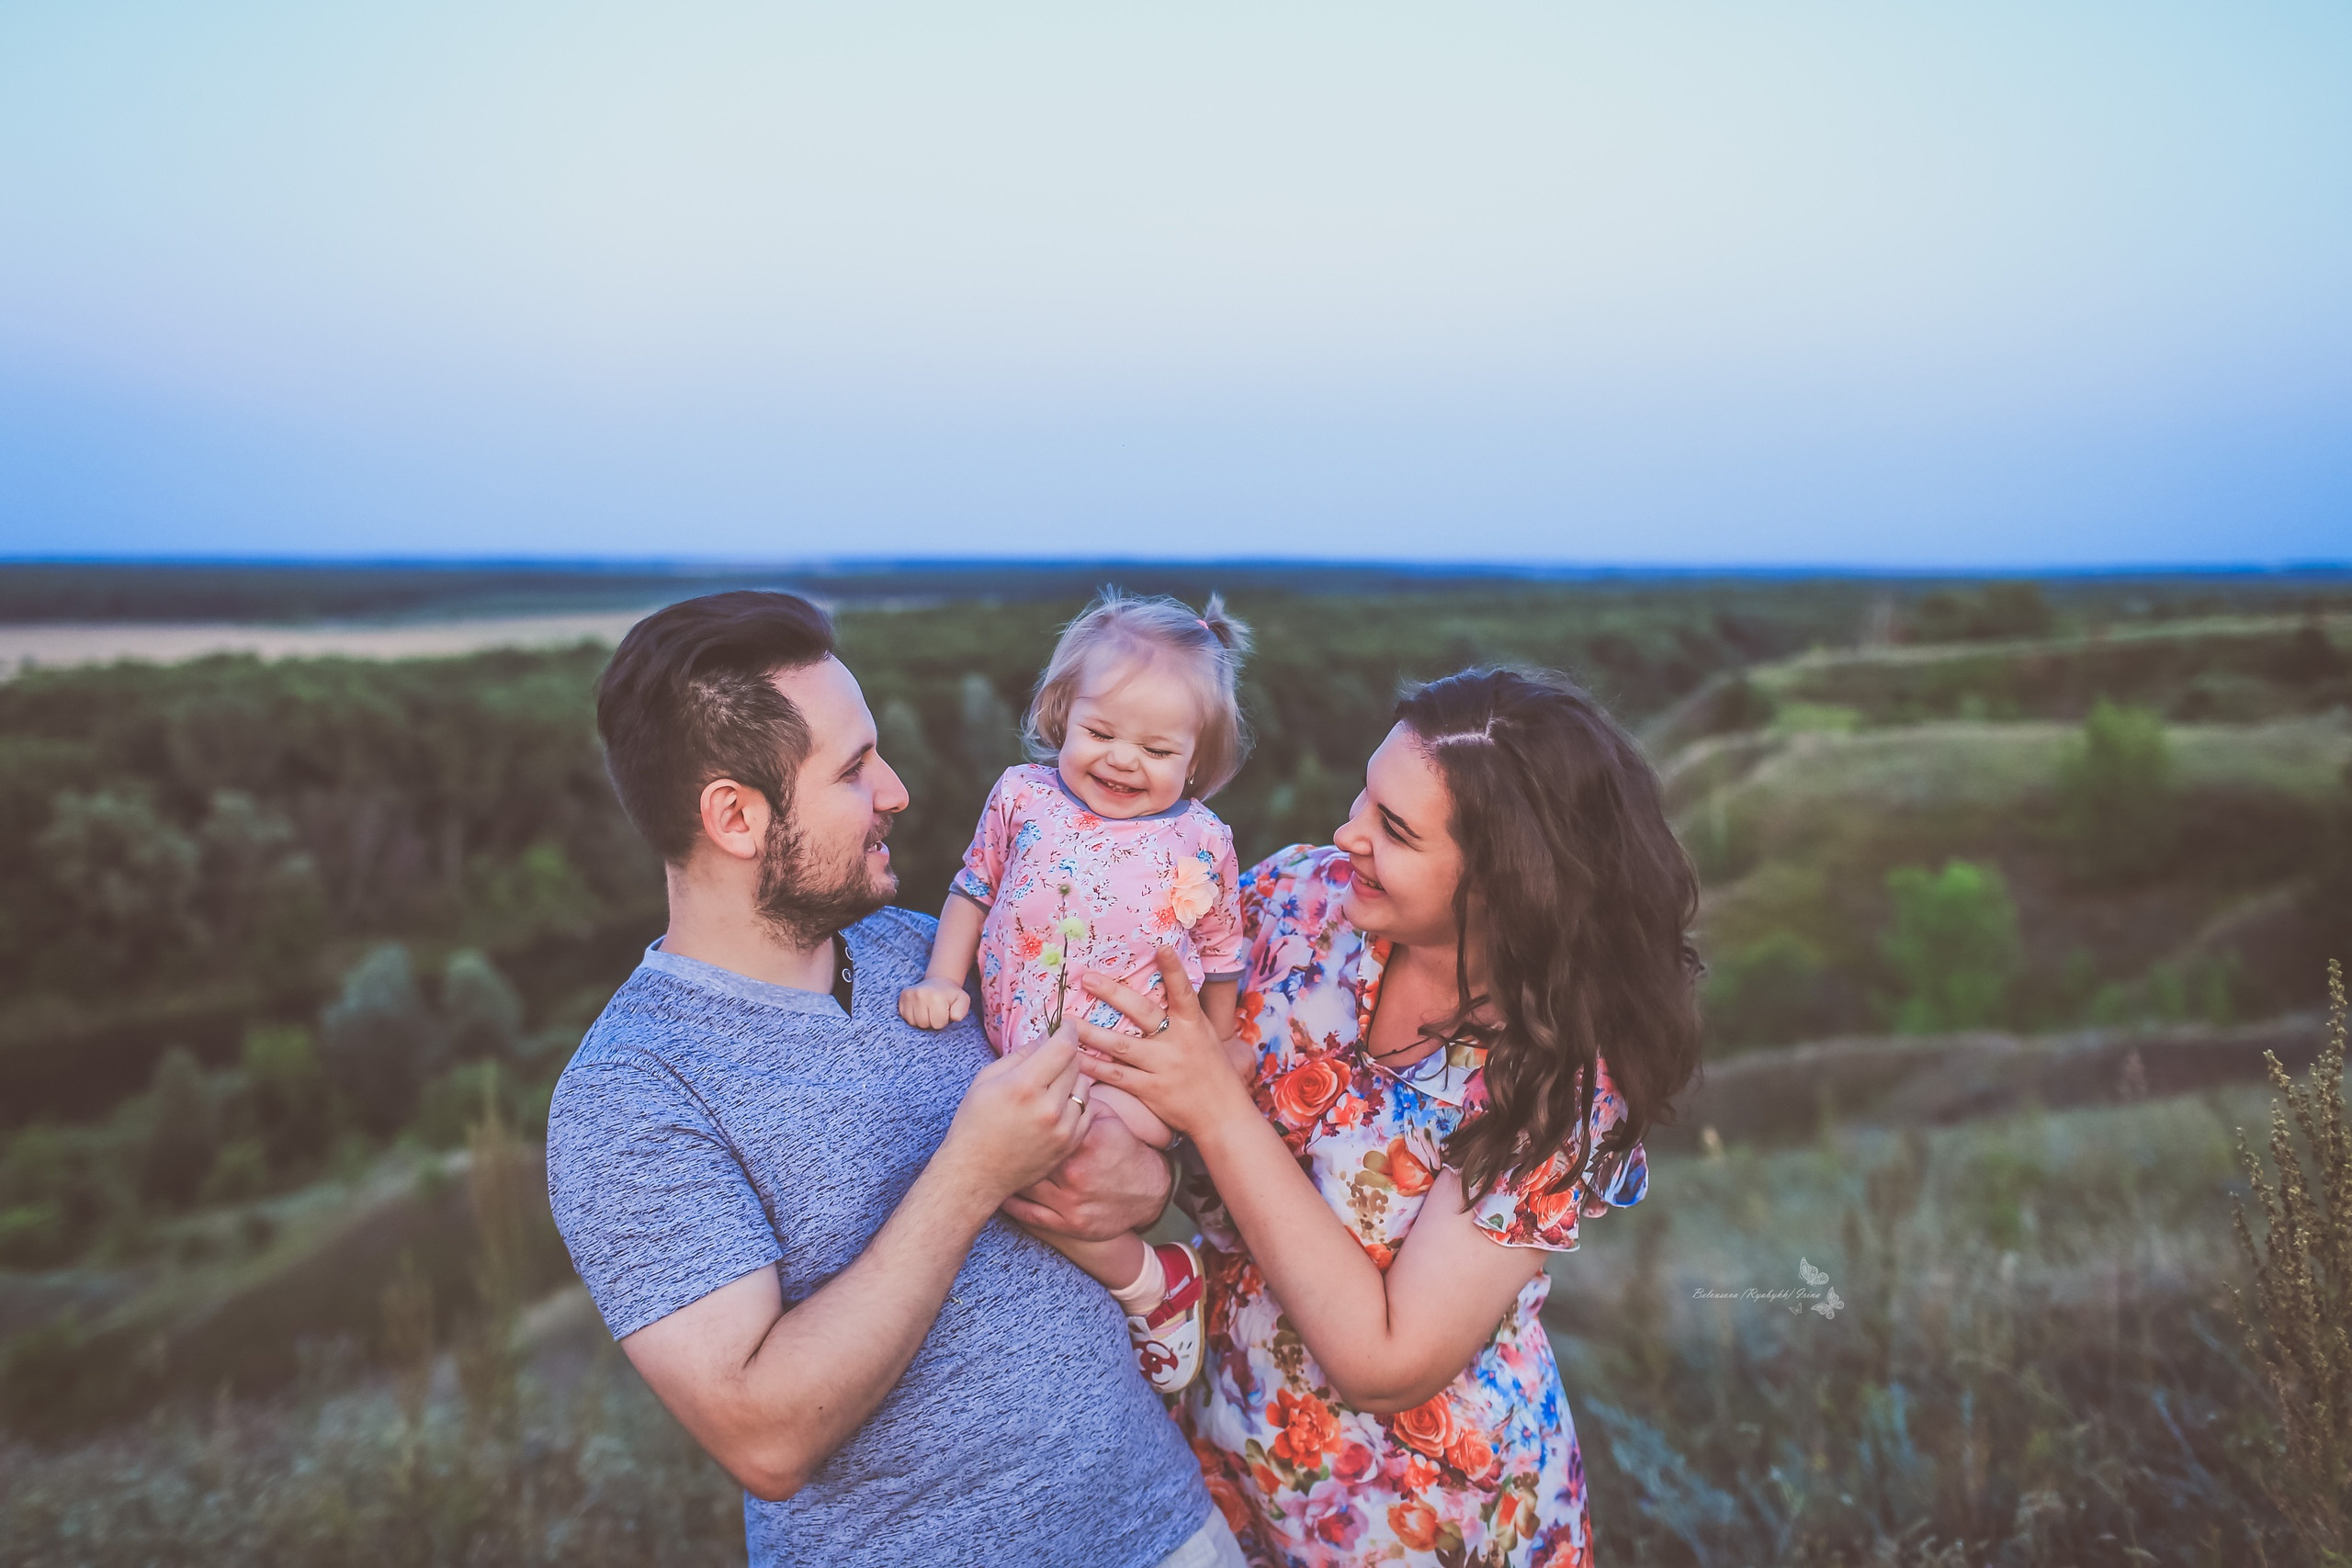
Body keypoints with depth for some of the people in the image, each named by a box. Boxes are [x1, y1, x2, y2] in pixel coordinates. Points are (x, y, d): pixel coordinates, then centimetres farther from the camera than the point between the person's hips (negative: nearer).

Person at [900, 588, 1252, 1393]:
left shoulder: (1201, 842, 0)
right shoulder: (1022, 796, 3)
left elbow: (1220, 964, 9)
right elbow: (973, 890, 14)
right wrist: (942, 978, 1)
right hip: (1018, 1059, 5)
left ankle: (1145, 1281, -2)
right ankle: (1150, 1281, 9)